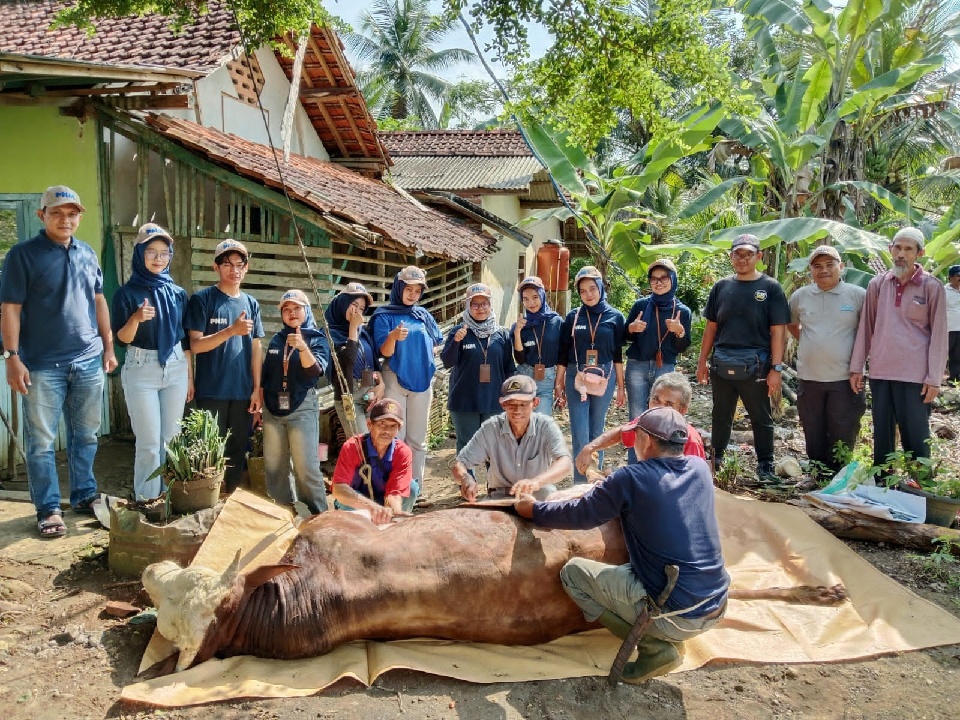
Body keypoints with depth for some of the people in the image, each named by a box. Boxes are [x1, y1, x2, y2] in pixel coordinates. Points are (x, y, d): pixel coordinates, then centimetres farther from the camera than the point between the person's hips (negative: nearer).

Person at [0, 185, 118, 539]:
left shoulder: (87, 253, 9)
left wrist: (108, 346, 12)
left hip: (89, 362, 5)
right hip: (43, 365, -4)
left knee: (86, 435, 13)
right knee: (42, 442, 3)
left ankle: (84, 495, 26)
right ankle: (48, 509, 13)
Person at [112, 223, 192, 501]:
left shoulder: (177, 293, 6)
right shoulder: (127, 293, -5)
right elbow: (121, 339, -9)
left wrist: (190, 376, 11)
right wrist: (135, 319, -29)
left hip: (176, 368, 4)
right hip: (141, 371, -4)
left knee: (171, 439, 9)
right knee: (149, 443, -3)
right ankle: (147, 503, 9)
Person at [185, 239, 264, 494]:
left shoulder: (251, 303, 10)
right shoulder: (202, 300, -3)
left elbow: (256, 348, 10)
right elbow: (195, 345, -9)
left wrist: (257, 389, 5)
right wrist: (232, 330, -21)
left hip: (243, 391, 4)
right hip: (211, 391, -4)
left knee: (238, 450, 10)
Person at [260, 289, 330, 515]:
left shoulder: (317, 339, -1)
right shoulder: (276, 339, 11)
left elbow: (315, 371, -17)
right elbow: (265, 375, 18)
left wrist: (302, 347, -32)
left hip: (302, 408, -5)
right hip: (272, 408, 5)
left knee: (306, 467, -10)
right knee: (273, 466, 8)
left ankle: (318, 516, -2)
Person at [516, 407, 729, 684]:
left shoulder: (631, 479, -15)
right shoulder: (700, 468, 3)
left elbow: (579, 515, -5)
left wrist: (533, 509, 12)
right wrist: (610, 492, 23)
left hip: (676, 615, -7)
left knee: (572, 572, 5)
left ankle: (655, 647, 0)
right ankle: (662, 638, 14)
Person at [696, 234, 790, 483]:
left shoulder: (770, 288, -1)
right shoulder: (722, 287, 8)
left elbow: (777, 331, -4)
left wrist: (776, 368, -10)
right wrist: (702, 361, 8)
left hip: (754, 366, -3)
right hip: (722, 365, 3)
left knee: (761, 419, 7)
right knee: (721, 417, 15)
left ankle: (765, 467, 17)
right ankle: (715, 461, 27)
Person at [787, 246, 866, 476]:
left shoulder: (858, 295, -4)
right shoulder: (800, 296, 6)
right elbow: (791, 324, 24)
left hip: (845, 379, -3)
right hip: (809, 379, 3)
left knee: (843, 439, 4)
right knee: (814, 438, 12)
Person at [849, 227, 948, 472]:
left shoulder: (932, 287, -2)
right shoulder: (877, 284, 6)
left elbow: (939, 335, -4)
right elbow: (865, 328, 10)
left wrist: (934, 378, -9)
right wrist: (856, 367, 6)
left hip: (915, 375, -3)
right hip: (880, 372, 4)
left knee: (915, 437, 2)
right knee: (882, 434, 12)